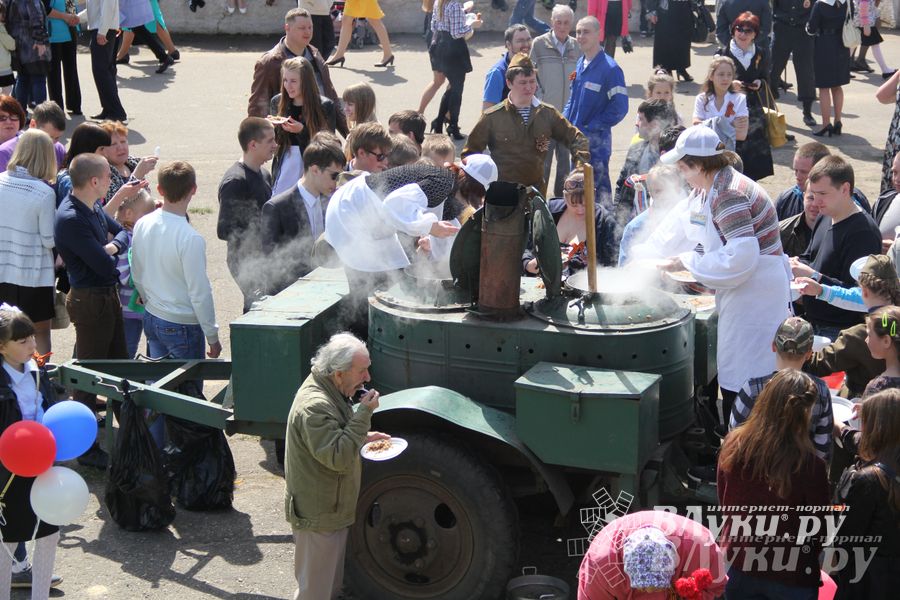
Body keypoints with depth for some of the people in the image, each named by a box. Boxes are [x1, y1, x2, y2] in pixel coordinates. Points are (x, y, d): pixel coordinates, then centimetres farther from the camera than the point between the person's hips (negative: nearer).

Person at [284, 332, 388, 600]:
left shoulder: (330, 392, 5)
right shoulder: (314, 406, -29)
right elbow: (339, 457, -32)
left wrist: (363, 437, 6)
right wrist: (364, 413, -31)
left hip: (332, 508, 10)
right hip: (319, 517, -10)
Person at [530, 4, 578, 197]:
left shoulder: (575, 46, 6)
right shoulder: (539, 44, -4)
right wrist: (539, 95, -7)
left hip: (568, 111, 4)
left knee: (565, 155, 12)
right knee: (543, 157, 1)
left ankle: (561, 195, 24)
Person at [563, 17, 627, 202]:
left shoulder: (609, 68, -15)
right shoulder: (580, 63, 8)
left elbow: (619, 107, -16)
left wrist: (591, 127, -16)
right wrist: (565, 118, 5)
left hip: (596, 139, -8)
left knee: (599, 185, -2)